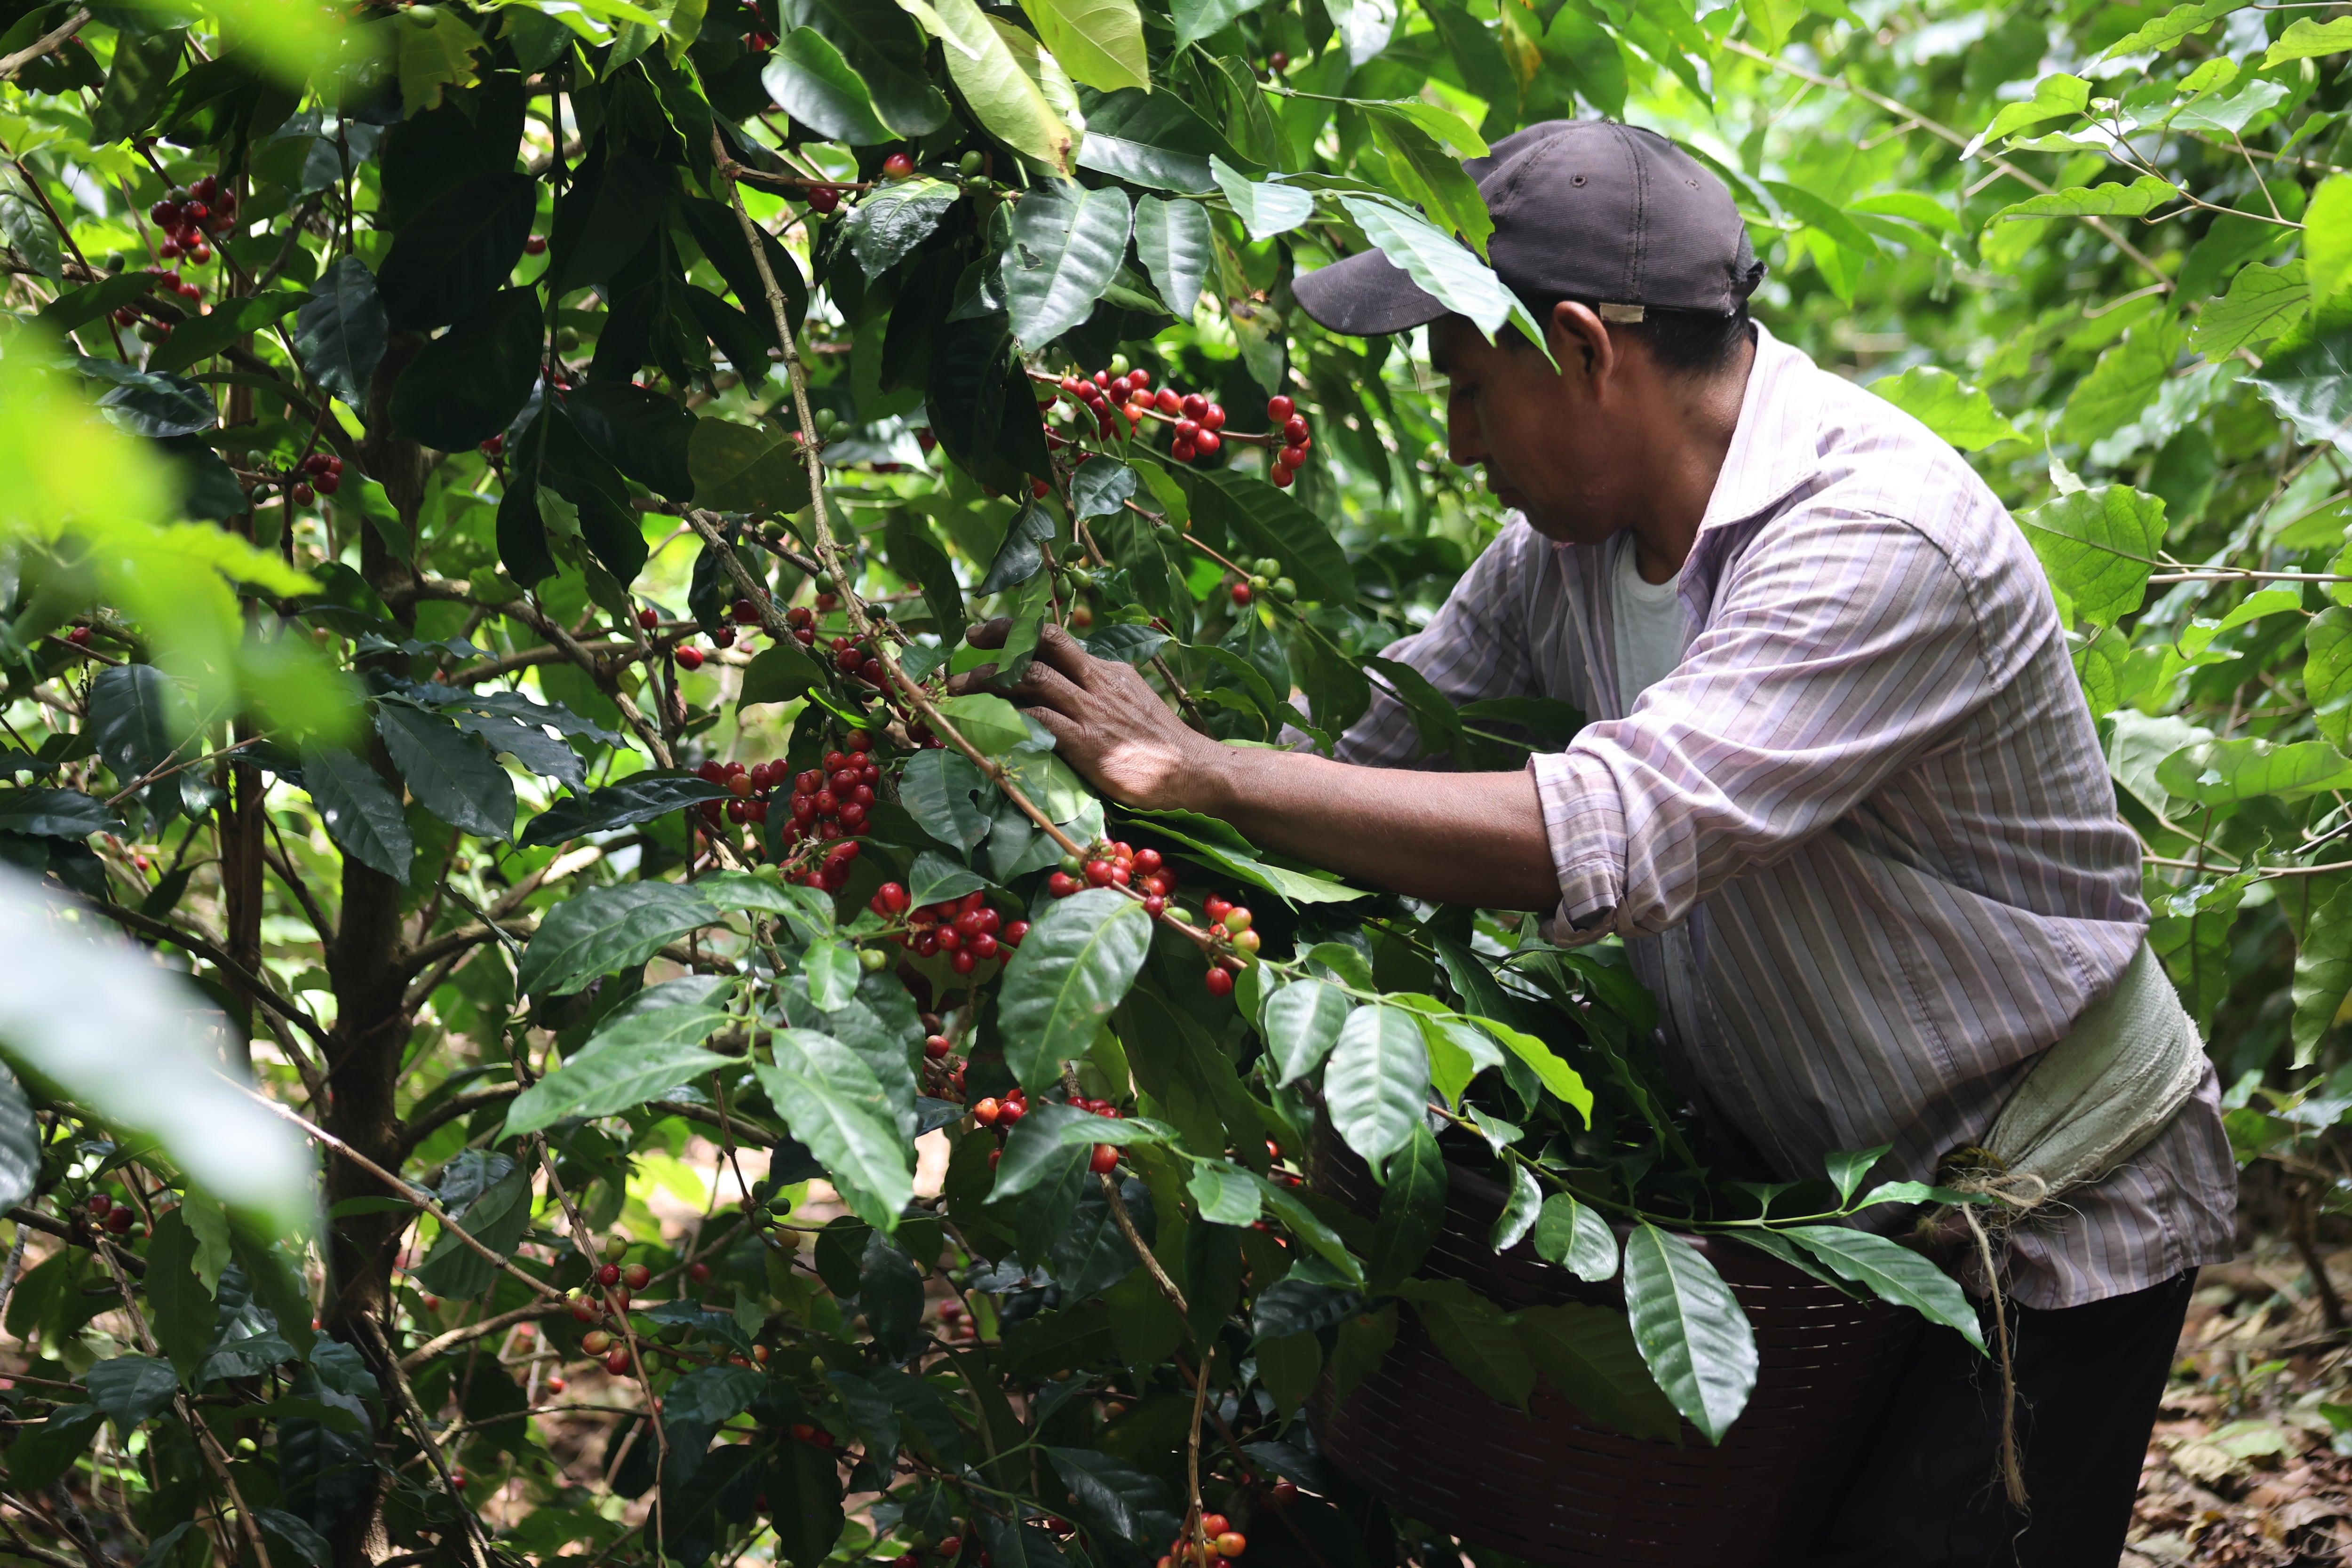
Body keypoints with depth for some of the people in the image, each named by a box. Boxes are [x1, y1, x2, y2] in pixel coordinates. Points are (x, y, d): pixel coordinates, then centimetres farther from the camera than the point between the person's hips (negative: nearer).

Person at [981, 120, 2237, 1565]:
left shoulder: (1876, 538, -30)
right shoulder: (1573, 528, -3)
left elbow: (1611, 841, -39)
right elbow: (1390, 755, 3)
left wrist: (1202, 774, -35)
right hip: (1807, 1180, 8)